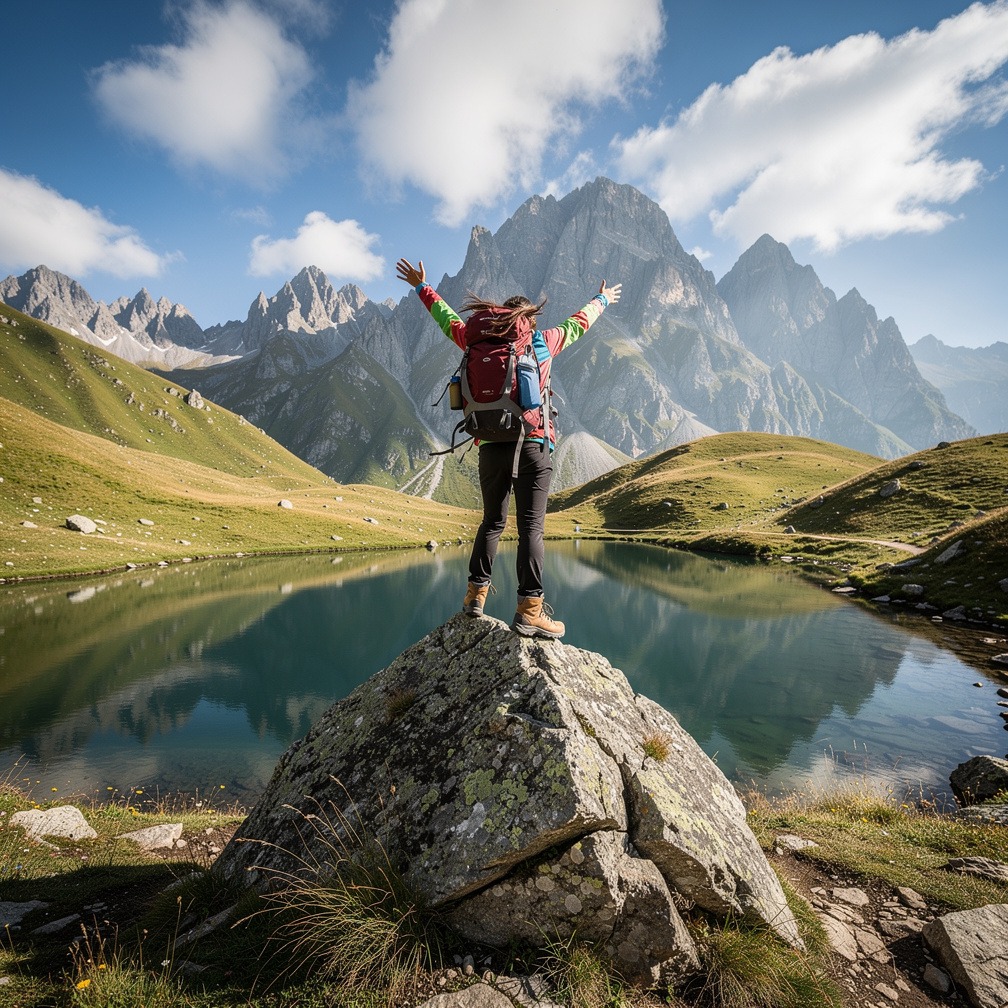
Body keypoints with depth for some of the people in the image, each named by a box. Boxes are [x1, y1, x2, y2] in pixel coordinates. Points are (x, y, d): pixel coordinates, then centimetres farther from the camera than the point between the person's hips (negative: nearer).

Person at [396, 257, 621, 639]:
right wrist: (600, 301, 43)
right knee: (531, 526, -5)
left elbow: (448, 320, 25)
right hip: (533, 446, -3)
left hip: (491, 447, 3)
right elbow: (578, 323, 24)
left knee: (492, 522, 16)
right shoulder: (543, 342, 7)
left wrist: (422, 287, 42)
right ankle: (529, 610, -8)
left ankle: (476, 593, 19)